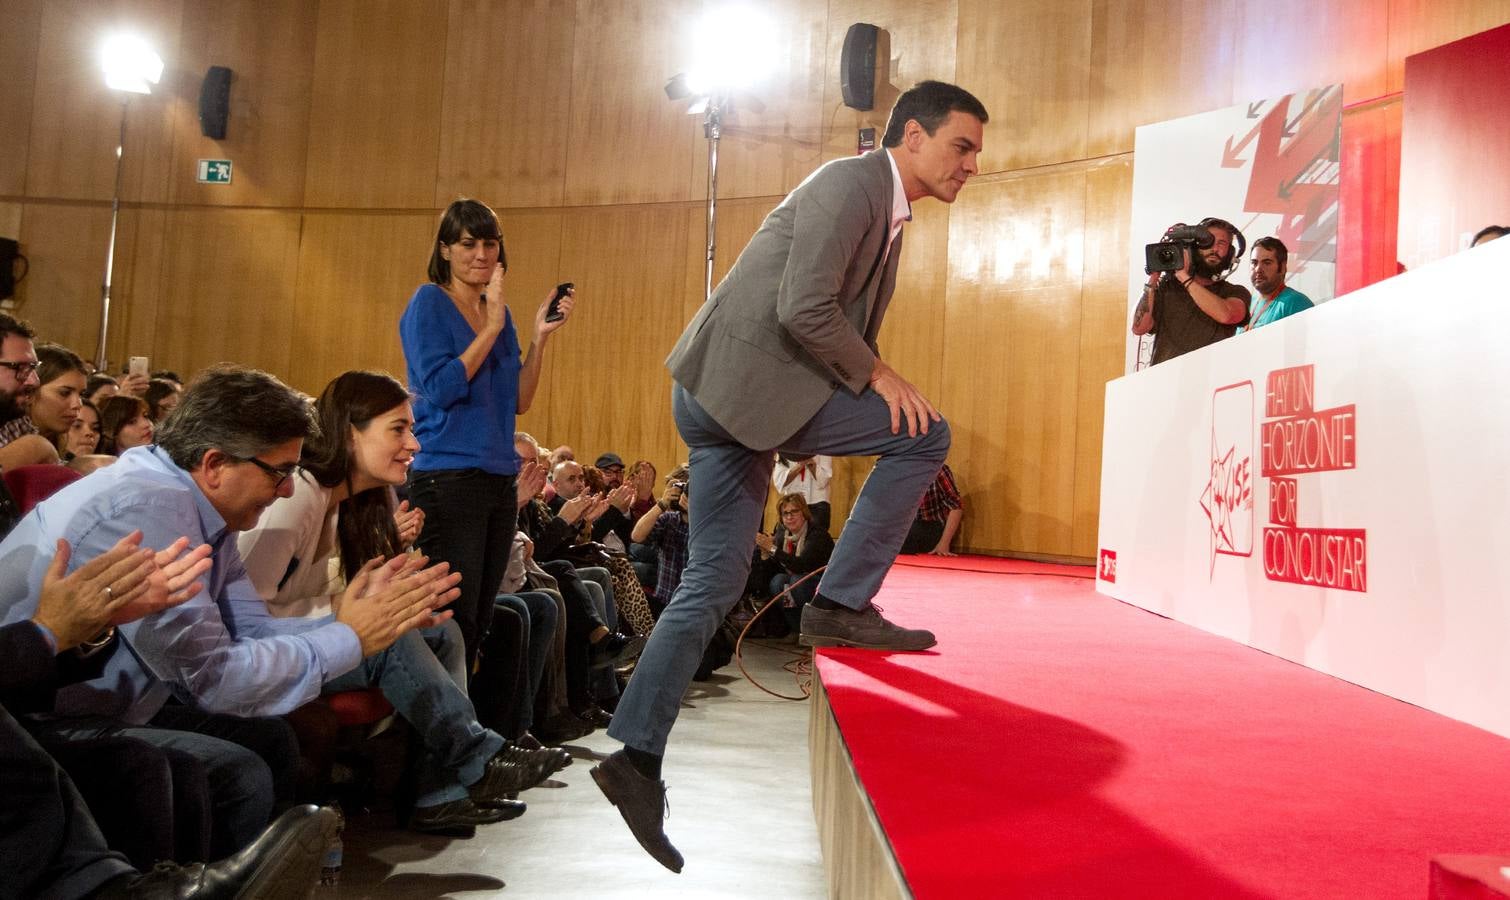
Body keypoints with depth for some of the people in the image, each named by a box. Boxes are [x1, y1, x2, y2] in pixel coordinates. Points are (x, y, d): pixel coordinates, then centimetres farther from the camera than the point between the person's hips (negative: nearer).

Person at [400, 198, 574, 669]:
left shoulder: (499, 312, 14)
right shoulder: (429, 302, -4)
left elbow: (518, 401, 11)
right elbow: (441, 389, -16)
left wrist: (540, 336, 2)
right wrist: (492, 327, -14)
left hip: (499, 478, 7)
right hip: (448, 478, -7)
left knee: (480, 624, 10)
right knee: (454, 622, -7)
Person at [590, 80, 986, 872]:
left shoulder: (887, 213, 21)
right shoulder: (850, 184, -9)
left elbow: (843, 323, 24)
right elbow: (803, 310, -20)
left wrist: (872, 383, 12)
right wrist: (877, 375, -10)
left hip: (736, 395, 10)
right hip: (736, 382, -10)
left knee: (713, 583, 8)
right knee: (925, 434, -8)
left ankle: (638, 754, 11)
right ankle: (841, 603, -2)